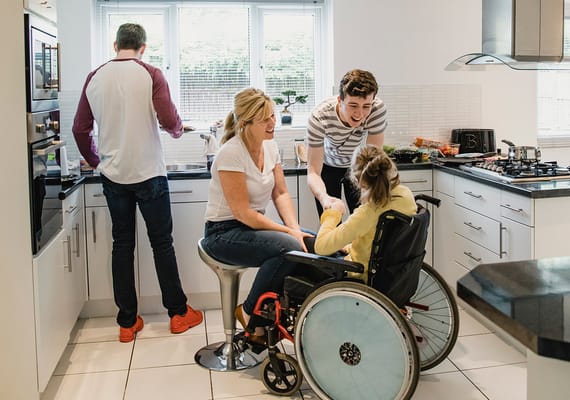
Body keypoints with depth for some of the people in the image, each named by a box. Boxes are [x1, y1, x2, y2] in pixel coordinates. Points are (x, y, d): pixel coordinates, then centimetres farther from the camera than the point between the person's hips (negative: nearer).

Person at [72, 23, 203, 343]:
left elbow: (80, 129, 8)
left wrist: (95, 160, 23)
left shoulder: (95, 78, 5)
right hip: (148, 173, -3)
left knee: (122, 245, 10)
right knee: (162, 243, 7)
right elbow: (169, 120, -15)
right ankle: (178, 313, 17)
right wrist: (179, 129, 8)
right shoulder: (150, 74, -7)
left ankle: (127, 322, 16)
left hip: (113, 175, 3)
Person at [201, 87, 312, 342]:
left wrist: (295, 229, -13)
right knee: (288, 248, -31)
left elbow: (281, 194, 4)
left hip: (255, 224, 8)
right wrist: (289, 232, -23)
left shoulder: (270, 146, 3)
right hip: (224, 232, -7)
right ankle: (249, 312, -8)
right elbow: (242, 212, -22)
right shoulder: (231, 153, -21)